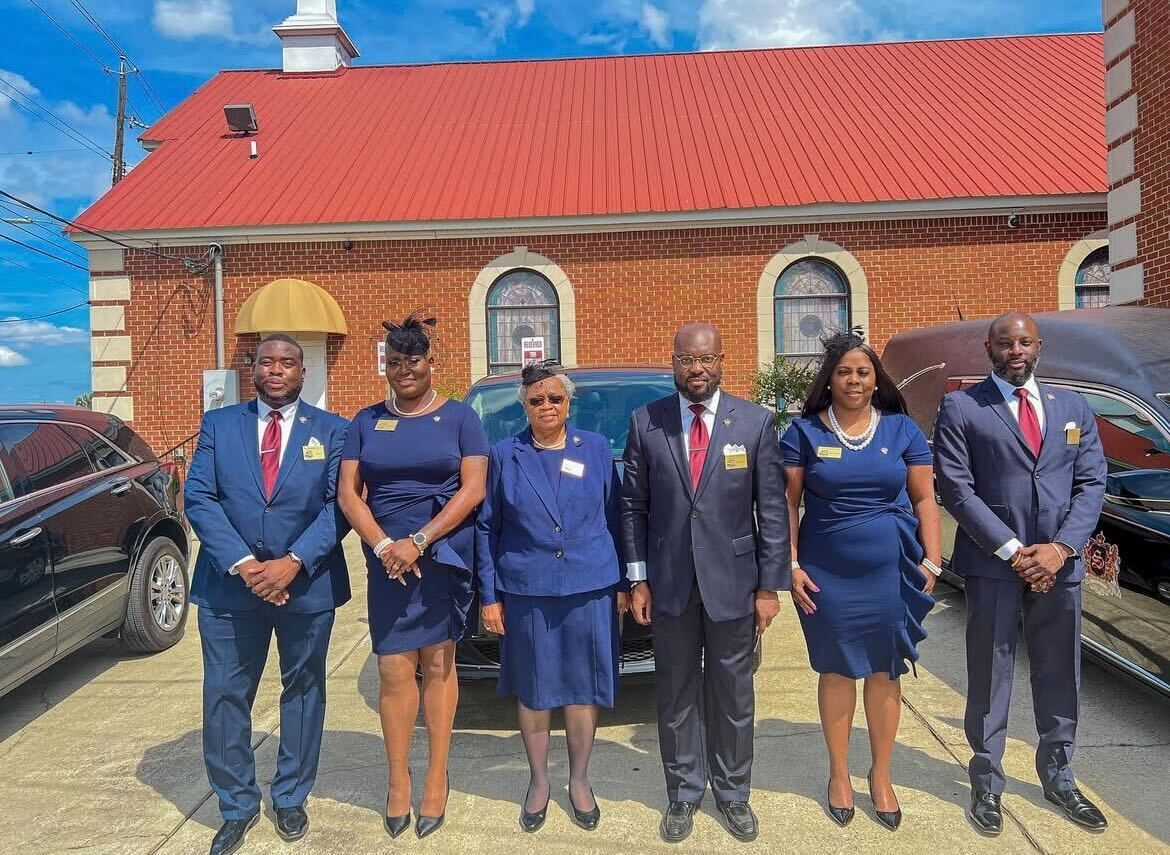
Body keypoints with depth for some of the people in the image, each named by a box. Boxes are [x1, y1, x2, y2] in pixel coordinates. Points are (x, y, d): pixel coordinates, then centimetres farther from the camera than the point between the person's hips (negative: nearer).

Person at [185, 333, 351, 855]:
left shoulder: (331, 431, 2)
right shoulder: (218, 424, 6)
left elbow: (339, 505, -6)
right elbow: (198, 498, -3)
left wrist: (293, 562, -18)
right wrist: (242, 563, -15)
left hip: (308, 584, 0)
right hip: (229, 584, 1)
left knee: (303, 691, 12)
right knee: (224, 696, 7)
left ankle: (291, 799, 32)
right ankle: (237, 806, 27)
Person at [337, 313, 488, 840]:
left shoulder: (459, 417, 1)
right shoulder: (367, 421, 8)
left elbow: (473, 490, -7)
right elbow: (348, 493, 3)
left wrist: (418, 542, -15)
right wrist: (384, 547, -12)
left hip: (445, 555, -2)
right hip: (387, 561, 2)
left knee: (438, 663, 7)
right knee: (394, 669, 2)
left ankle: (437, 778, 19)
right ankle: (398, 781, 17)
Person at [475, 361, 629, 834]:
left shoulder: (596, 448, 2)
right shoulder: (504, 455, 1)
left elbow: (613, 517, 6)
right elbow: (486, 528, 3)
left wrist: (622, 582, 5)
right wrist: (488, 595, 0)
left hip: (590, 588, 0)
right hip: (527, 593, 0)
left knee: (583, 688, 10)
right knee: (532, 691, 12)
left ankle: (579, 781, 31)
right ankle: (538, 781, 33)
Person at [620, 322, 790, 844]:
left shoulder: (756, 422, -3)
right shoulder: (645, 423, -1)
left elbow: (773, 510, -2)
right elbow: (633, 506, 2)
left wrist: (770, 585, -4)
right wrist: (637, 580, 0)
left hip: (734, 581, 0)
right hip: (670, 584, 1)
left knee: (733, 696, 13)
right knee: (677, 696, 13)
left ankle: (733, 793, 33)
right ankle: (684, 795, 31)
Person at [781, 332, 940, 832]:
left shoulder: (902, 429, 2)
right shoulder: (804, 432, -2)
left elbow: (924, 499, 5)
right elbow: (788, 504, -1)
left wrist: (932, 561, -2)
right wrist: (791, 565, -7)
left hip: (892, 573, 1)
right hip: (827, 577, -1)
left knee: (885, 675, 10)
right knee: (837, 674, 10)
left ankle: (881, 776, 29)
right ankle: (839, 775, 28)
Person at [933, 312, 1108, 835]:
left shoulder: (1073, 408, 11)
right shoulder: (961, 408, -3)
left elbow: (1091, 484, 6)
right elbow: (955, 489, -9)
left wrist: (1061, 547, -9)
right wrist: (1013, 550, -14)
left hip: (1059, 562, 4)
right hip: (992, 563, -4)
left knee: (1059, 678, 15)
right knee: (989, 680, 7)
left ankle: (1058, 779, 34)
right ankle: (987, 784, 23)